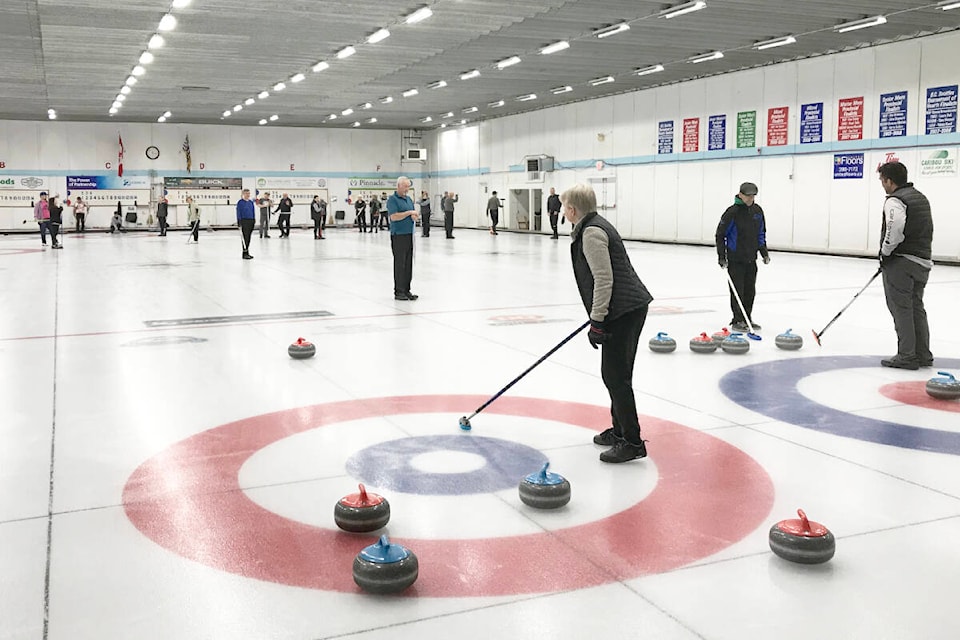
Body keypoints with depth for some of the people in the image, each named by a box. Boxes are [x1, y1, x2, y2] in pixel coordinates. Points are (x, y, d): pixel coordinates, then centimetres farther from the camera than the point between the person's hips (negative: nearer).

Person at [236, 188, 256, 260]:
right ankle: (245, 253, -4)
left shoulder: (251, 202, 12)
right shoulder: (240, 202, -5)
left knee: (249, 237, 9)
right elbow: (238, 212, -7)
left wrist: (254, 220, 10)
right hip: (244, 221, -6)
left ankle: (247, 252, 16)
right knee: (245, 237, -7)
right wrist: (239, 222, -12)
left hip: (251, 221, 6)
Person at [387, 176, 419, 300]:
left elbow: (414, 215, 19)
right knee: (399, 264, -5)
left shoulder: (409, 199, 17)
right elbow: (394, 216, -19)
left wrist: (414, 217, -5)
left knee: (409, 264, 7)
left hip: (410, 234, 7)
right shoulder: (392, 199, -7)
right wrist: (409, 212, -13)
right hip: (398, 235, -7)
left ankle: (406, 290, 13)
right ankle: (398, 292, 0)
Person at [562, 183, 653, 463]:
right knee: (617, 373, 18)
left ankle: (632, 442, -3)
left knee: (615, 375, -7)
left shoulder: (591, 233, -14)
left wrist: (597, 321, -19)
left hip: (623, 311, -11)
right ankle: (620, 430, 28)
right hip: (631, 307, 11)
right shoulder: (595, 226, 19)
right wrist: (598, 316, 33)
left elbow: (604, 279, -20)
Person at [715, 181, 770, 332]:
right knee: (737, 290, -3)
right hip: (735, 259, -6)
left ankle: (747, 318, 21)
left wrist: (764, 252, 13)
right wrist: (721, 257, -12)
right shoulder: (732, 212, -13)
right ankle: (737, 321, 4)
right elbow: (720, 234, -9)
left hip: (751, 258, 6)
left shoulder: (757, 211, 6)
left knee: (750, 290, 10)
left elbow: (761, 233, 18)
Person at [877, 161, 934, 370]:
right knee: (916, 308, 14)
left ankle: (907, 356, -2)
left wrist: (885, 252, -14)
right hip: (923, 261, 9)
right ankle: (923, 355, 19)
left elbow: (895, 228, -29)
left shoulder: (895, 200, -12)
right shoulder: (921, 197, 18)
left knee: (901, 309, -4)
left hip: (900, 262, -9)